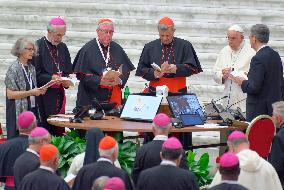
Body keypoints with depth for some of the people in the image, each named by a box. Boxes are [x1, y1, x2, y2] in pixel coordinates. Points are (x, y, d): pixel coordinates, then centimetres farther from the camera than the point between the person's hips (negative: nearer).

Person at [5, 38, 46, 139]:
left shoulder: (31, 68, 11)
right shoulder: (14, 68, -9)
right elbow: (10, 94, -14)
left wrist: (39, 91, 2)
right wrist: (30, 93, -18)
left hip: (32, 109, 6)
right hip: (18, 111, -6)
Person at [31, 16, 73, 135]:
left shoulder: (62, 47, 13)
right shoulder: (38, 47, -7)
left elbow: (68, 71, 18)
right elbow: (35, 74, -11)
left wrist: (66, 81, -3)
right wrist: (50, 78, -24)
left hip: (59, 94, 6)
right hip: (44, 96, -6)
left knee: (59, 129, 5)